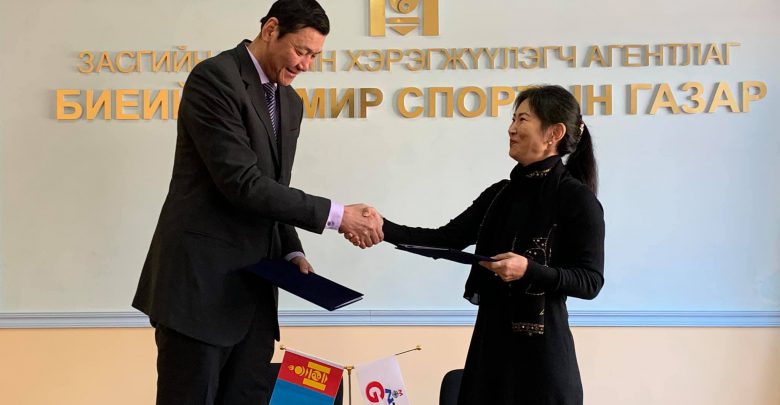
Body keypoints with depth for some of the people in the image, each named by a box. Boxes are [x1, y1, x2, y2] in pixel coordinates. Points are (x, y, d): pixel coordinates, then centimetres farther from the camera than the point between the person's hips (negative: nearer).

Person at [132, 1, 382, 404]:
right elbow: (241, 183, -21)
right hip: (200, 279, -8)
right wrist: (336, 215, -20)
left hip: (254, 287, 8)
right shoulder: (214, 77, -12)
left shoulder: (290, 102, 15)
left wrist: (292, 252, 2)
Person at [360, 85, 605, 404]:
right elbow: (447, 239, 5)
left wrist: (529, 270, -25)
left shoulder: (577, 199, -9)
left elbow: (591, 281, -11)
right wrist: (384, 228, -6)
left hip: (541, 347, -6)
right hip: (491, 338, 6)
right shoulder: (501, 193, 10)